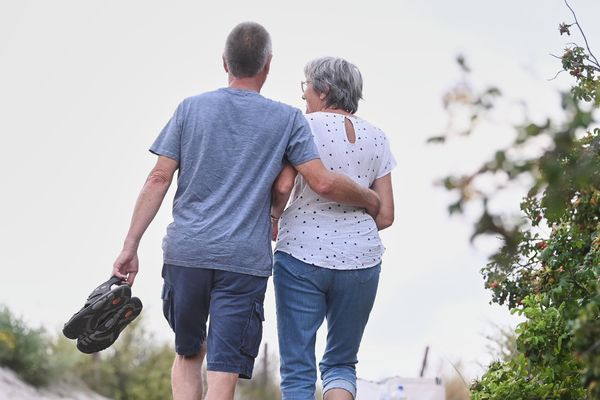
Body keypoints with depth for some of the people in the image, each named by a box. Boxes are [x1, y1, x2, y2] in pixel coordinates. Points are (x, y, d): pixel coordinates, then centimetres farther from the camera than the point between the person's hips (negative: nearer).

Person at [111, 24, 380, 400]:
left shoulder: (191, 108, 6)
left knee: (188, 355, 21)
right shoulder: (288, 119, 1)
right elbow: (323, 183, -5)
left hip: (185, 253, 2)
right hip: (245, 261, -2)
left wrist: (131, 246, 2)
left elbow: (159, 179, 1)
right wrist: (369, 199, 14)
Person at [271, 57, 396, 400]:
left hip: (302, 253, -3)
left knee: (297, 368, 5)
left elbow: (283, 185, -16)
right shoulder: (376, 137, 9)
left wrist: (273, 219, 3)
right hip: (360, 259, 4)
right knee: (342, 363, 17)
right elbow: (386, 215, 6)